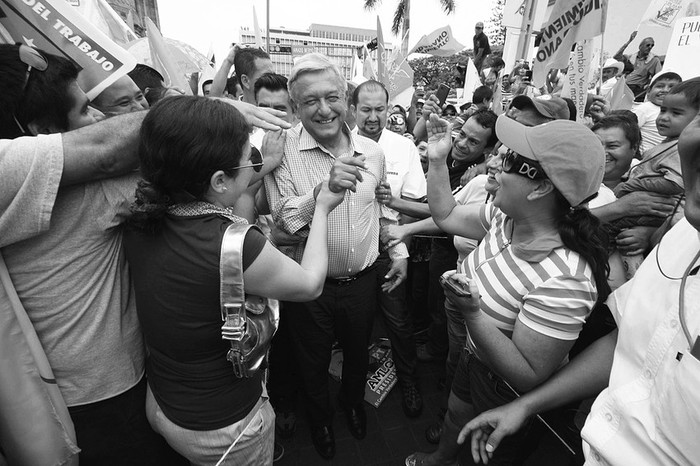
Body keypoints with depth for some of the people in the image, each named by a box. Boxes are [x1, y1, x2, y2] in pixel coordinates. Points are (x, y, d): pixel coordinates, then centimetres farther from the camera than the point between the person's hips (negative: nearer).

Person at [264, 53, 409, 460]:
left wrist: (399, 251, 6)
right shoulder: (283, 152, -15)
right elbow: (283, 221, -21)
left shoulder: (372, 152, -3)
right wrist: (324, 189, -36)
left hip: (363, 280, 3)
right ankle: (320, 417, 52)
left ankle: (353, 400, 59)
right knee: (315, 361, 20)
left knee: (358, 351, 26)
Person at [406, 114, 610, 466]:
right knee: (455, 413, 33)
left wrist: (472, 312, -44)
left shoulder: (563, 280, -39)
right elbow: (446, 216, 0)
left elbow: (529, 377, -32)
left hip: (508, 392, -7)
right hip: (475, 358, 7)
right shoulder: (505, 217, -16)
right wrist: (437, 160, -10)